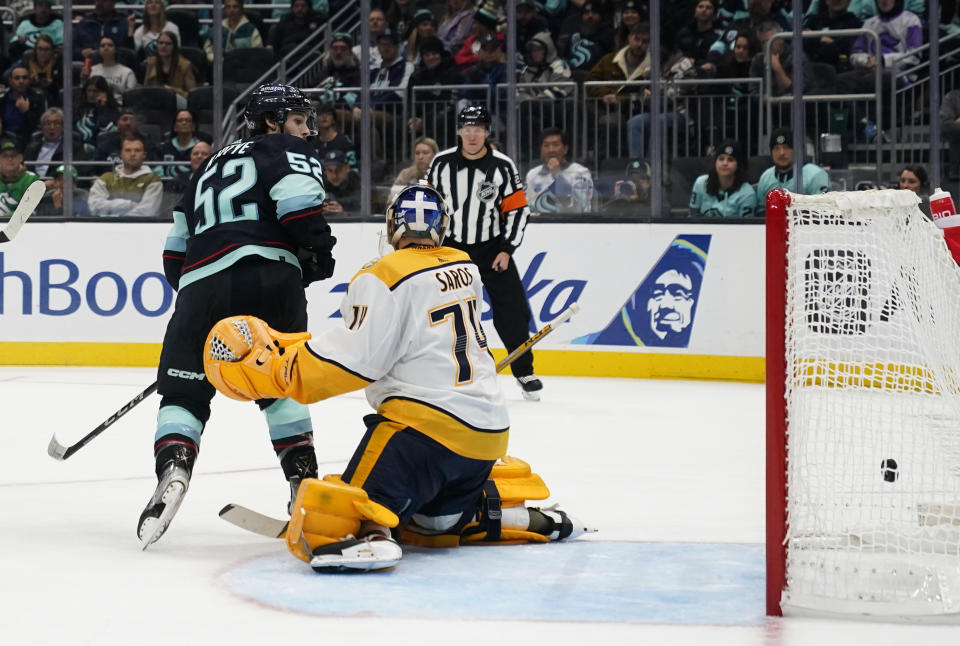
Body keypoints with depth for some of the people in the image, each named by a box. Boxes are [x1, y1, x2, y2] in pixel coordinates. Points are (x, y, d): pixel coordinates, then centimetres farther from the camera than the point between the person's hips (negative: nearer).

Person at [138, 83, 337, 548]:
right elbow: (299, 201, -9)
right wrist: (319, 252, 4)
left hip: (201, 282, 3)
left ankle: (172, 471, -18)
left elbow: (176, 249, 34)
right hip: (267, 277, -3)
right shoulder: (287, 152, 14)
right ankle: (304, 479, 6)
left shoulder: (211, 166, 34)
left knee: (185, 391, 6)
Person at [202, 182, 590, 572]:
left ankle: (368, 535, -50)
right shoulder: (465, 268, 13)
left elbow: (357, 359, -15)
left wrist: (276, 371, -9)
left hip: (427, 423, -8)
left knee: (333, 518, -19)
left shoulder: (384, 278, -9)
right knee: (431, 523, 30)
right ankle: (535, 521, 21)